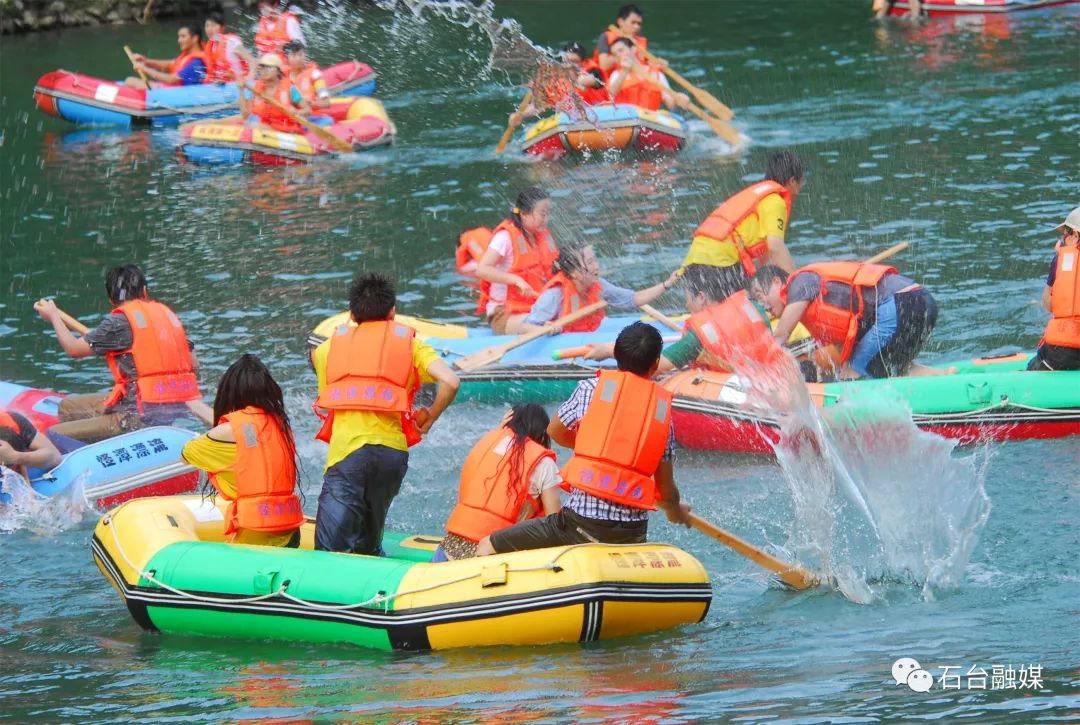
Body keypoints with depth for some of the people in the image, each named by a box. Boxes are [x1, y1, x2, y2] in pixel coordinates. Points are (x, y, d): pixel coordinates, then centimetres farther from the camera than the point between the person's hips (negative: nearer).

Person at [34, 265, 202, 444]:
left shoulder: (121, 322, -7)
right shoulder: (167, 313, 13)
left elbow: (74, 349, 1)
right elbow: (193, 364, 17)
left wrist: (53, 316, 19)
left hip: (140, 419, -8)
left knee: (55, 436, -12)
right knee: (68, 406, 21)